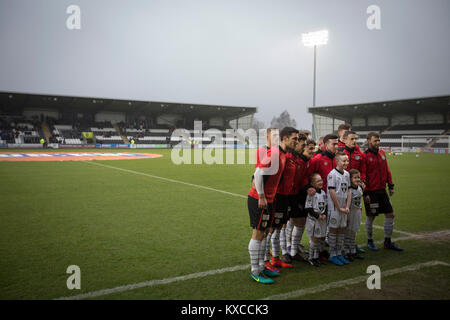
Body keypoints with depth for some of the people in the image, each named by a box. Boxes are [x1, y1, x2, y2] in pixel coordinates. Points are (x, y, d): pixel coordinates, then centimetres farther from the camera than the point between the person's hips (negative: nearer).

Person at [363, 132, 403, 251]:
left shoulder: (382, 153, 9)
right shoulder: (365, 156, -11)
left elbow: (387, 170, 15)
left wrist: (390, 185, 10)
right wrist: (365, 193, -15)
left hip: (382, 190, 7)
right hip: (371, 192, -7)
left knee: (390, 215, 8)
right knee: (370, 217, 4)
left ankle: (387, 242, 22)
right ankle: (370, 241, 22)